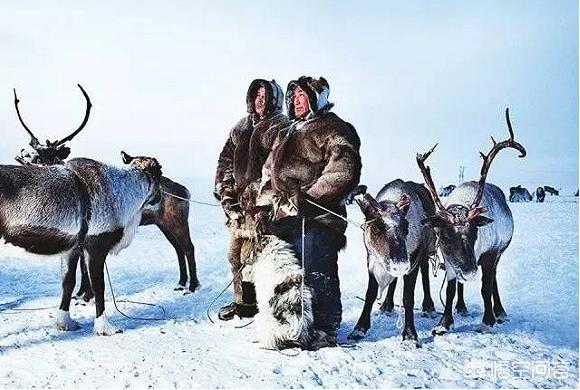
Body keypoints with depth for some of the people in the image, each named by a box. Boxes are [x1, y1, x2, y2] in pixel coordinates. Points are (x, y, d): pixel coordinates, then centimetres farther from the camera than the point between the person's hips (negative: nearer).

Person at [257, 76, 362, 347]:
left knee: (316, 274, -9)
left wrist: (310, 197, -18)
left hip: (315, 218, -8)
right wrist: (265, 204, 14)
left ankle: (324, 330, 1)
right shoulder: (285, 135, 27)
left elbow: (343, 170, -13)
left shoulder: (333, 129, 1)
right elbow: (268, 172, 30)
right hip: (282, 218, 8)